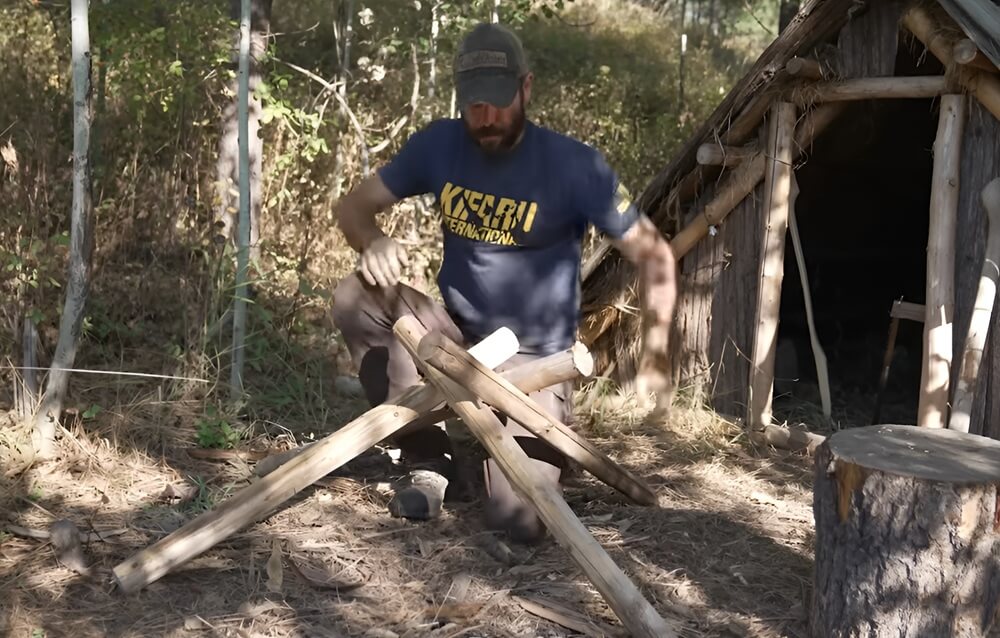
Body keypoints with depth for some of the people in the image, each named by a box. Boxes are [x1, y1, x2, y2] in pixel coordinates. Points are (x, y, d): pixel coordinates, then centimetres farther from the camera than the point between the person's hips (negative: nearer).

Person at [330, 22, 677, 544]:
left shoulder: (574, 166, -17)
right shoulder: (439, 145, -6)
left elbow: (654, 256, -11)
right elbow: (353, 206, 2)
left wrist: (654, 356, -22)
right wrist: (373, 242, -23)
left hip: (534, 360, -3)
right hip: (457, 336, 4)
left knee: (519, 521, -19)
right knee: (355, 299, -24)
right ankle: (428, 462, -7)